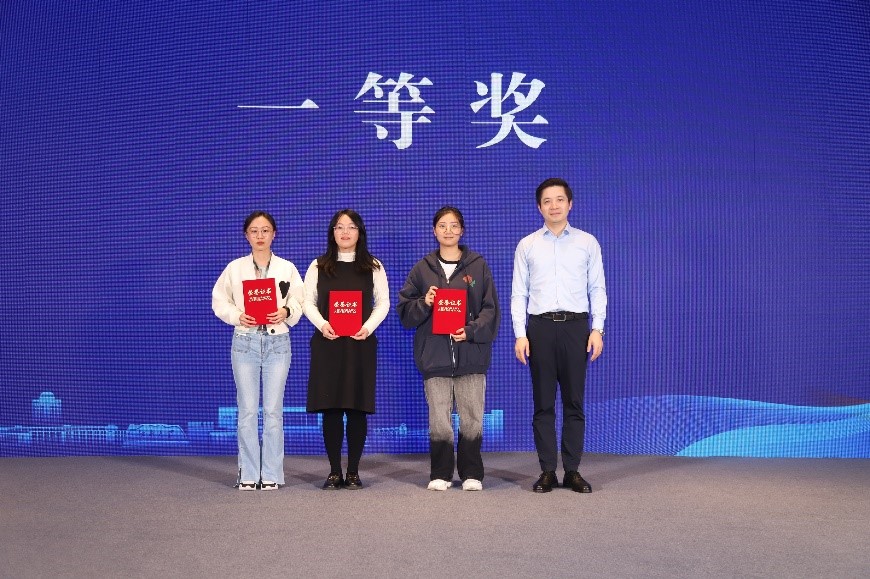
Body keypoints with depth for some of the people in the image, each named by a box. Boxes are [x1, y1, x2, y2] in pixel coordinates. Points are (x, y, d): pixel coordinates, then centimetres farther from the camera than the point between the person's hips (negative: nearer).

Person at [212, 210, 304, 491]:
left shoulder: (287, 268, 7)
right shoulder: (234, 268, 7)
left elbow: (299, 301, 4)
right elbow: (220, 302, 5)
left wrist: (286, 311, -17)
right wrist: (237, 316, -13)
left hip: (277, 341, 0)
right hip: (245, 341, 0)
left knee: (273, 411, 1)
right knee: (247, 410, 0)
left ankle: (271, 474, 10)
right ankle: (248, 474, 10)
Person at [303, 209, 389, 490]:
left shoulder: (373, 267, 9)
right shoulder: (318, 266, 10)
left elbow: (383, 302, 7)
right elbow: (308, 301, 7)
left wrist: (368, 327, -10)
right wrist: (322, 324, -12)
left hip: (361, 344, 0)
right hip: (327, 343, 0)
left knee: (358, 408, 0)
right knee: (330, 408, -1)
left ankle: (353, 472, 9)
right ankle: (334, 472, 8)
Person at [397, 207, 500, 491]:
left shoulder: (478, 265, 8)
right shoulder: (422, 268, 11)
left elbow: (490, 308, 4)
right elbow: (405, 310, 11)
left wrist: (472, 330, -11)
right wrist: (424, 303, -9)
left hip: (471, 353, -1)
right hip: (434, 353, 1)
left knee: (472, 418, 1)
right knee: (439, 419, 1)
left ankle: (472, 473, 15)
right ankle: (440, 474, 15)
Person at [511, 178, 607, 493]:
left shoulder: (587, 242, 8)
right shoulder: (527, 245, 8)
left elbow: (597, 290, 6)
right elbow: (519, 293, 6)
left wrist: (597, 330, -4)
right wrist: (520, 334, -3)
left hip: (576, 325, 0)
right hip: (540, 326, 0)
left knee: (574, 402, 3)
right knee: (543, 402, 4)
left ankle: (572, 470, 11)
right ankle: (547, 471, 11)